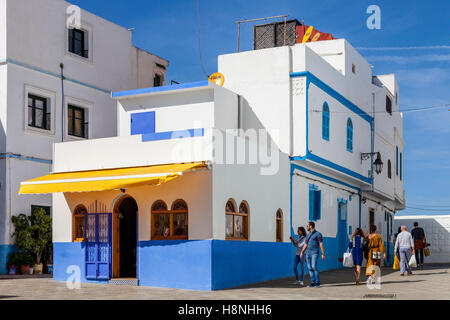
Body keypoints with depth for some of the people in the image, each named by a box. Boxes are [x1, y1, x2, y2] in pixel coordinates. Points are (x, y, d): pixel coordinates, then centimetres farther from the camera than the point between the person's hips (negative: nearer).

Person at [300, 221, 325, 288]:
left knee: (314, 267, -17)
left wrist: (323, 254, -14)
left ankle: (318, 282, -8)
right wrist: (302, 252, 7)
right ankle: (313, 282, 5)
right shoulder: (308, 235, 17)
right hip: (308, 253, 6)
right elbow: (305, 245, 19)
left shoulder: (318, 234, -4)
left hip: (314, 253, -6)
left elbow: (321, 245, -9)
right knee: (310, 268, 0)